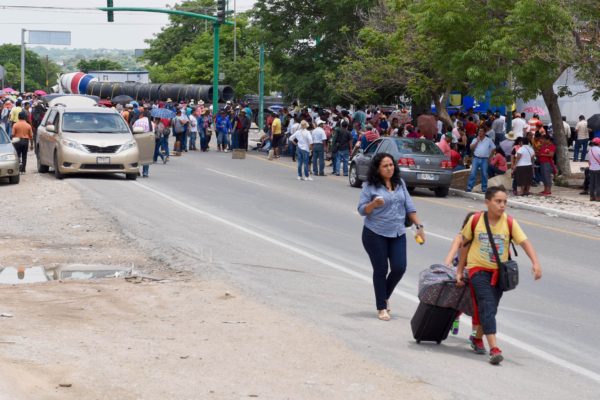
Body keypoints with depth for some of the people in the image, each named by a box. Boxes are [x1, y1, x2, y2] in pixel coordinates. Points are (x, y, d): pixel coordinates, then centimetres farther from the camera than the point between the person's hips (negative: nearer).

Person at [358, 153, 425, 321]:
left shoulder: (400, 183, 8)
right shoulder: (370, 186, -6)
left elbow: (409, 206, 12)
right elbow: (362, 210, -6)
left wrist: (419, 226, 6)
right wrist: (374, 204, -25)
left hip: (397, 233, 4)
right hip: (375, 234, -4)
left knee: (399, 268, -3)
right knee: (381, 270, 1)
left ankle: (385, 296, 24)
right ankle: (381, 308, 12)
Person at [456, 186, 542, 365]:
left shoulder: (510, 223, -9)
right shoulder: (475, 220, -9)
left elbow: (525, 242, -16)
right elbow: (465, 244, 3)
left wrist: (535, 262, -33)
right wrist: (460, 271, 6)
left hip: (499, 272, 3)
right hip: (478, 269, -3)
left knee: (490, 308, 13)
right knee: (487, 306, -17)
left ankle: (478, 338, 39)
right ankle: (494, 348, -25)